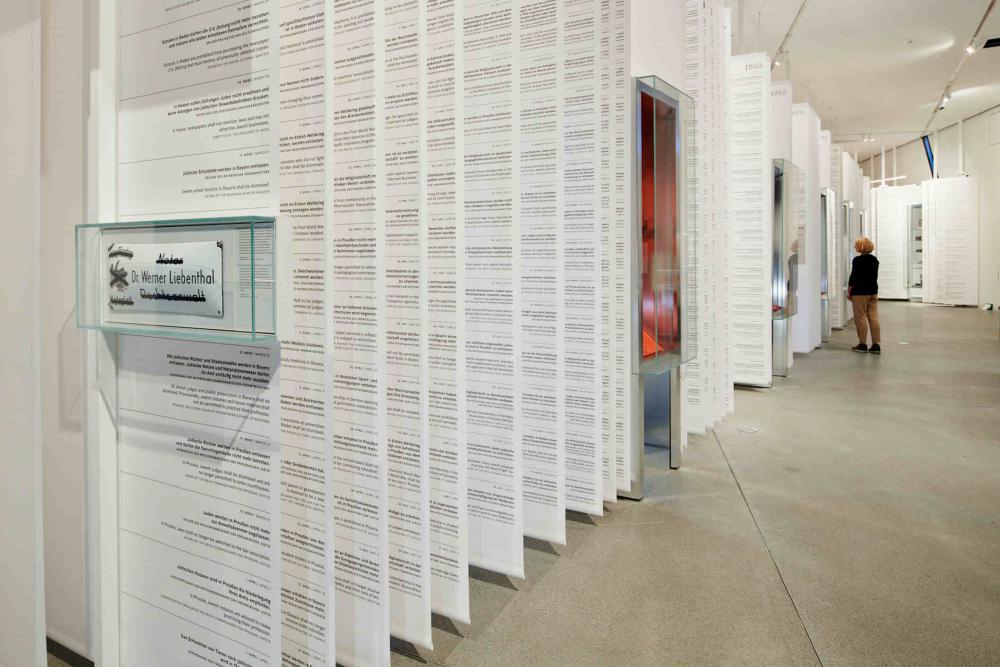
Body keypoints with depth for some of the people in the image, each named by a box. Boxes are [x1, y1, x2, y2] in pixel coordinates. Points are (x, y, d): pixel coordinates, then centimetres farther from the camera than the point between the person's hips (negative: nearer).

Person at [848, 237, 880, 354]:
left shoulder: (857, 260, -13)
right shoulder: (875, 260, 8)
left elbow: (853, 278, -13)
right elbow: (875, 276, 15)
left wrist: (849, 292, -4)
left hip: (860, 293, -6)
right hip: (873, 292, 6)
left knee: (861, 318, 0)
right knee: (873, 318, 6)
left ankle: (862, 344, 5)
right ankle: (876, 345, 6)